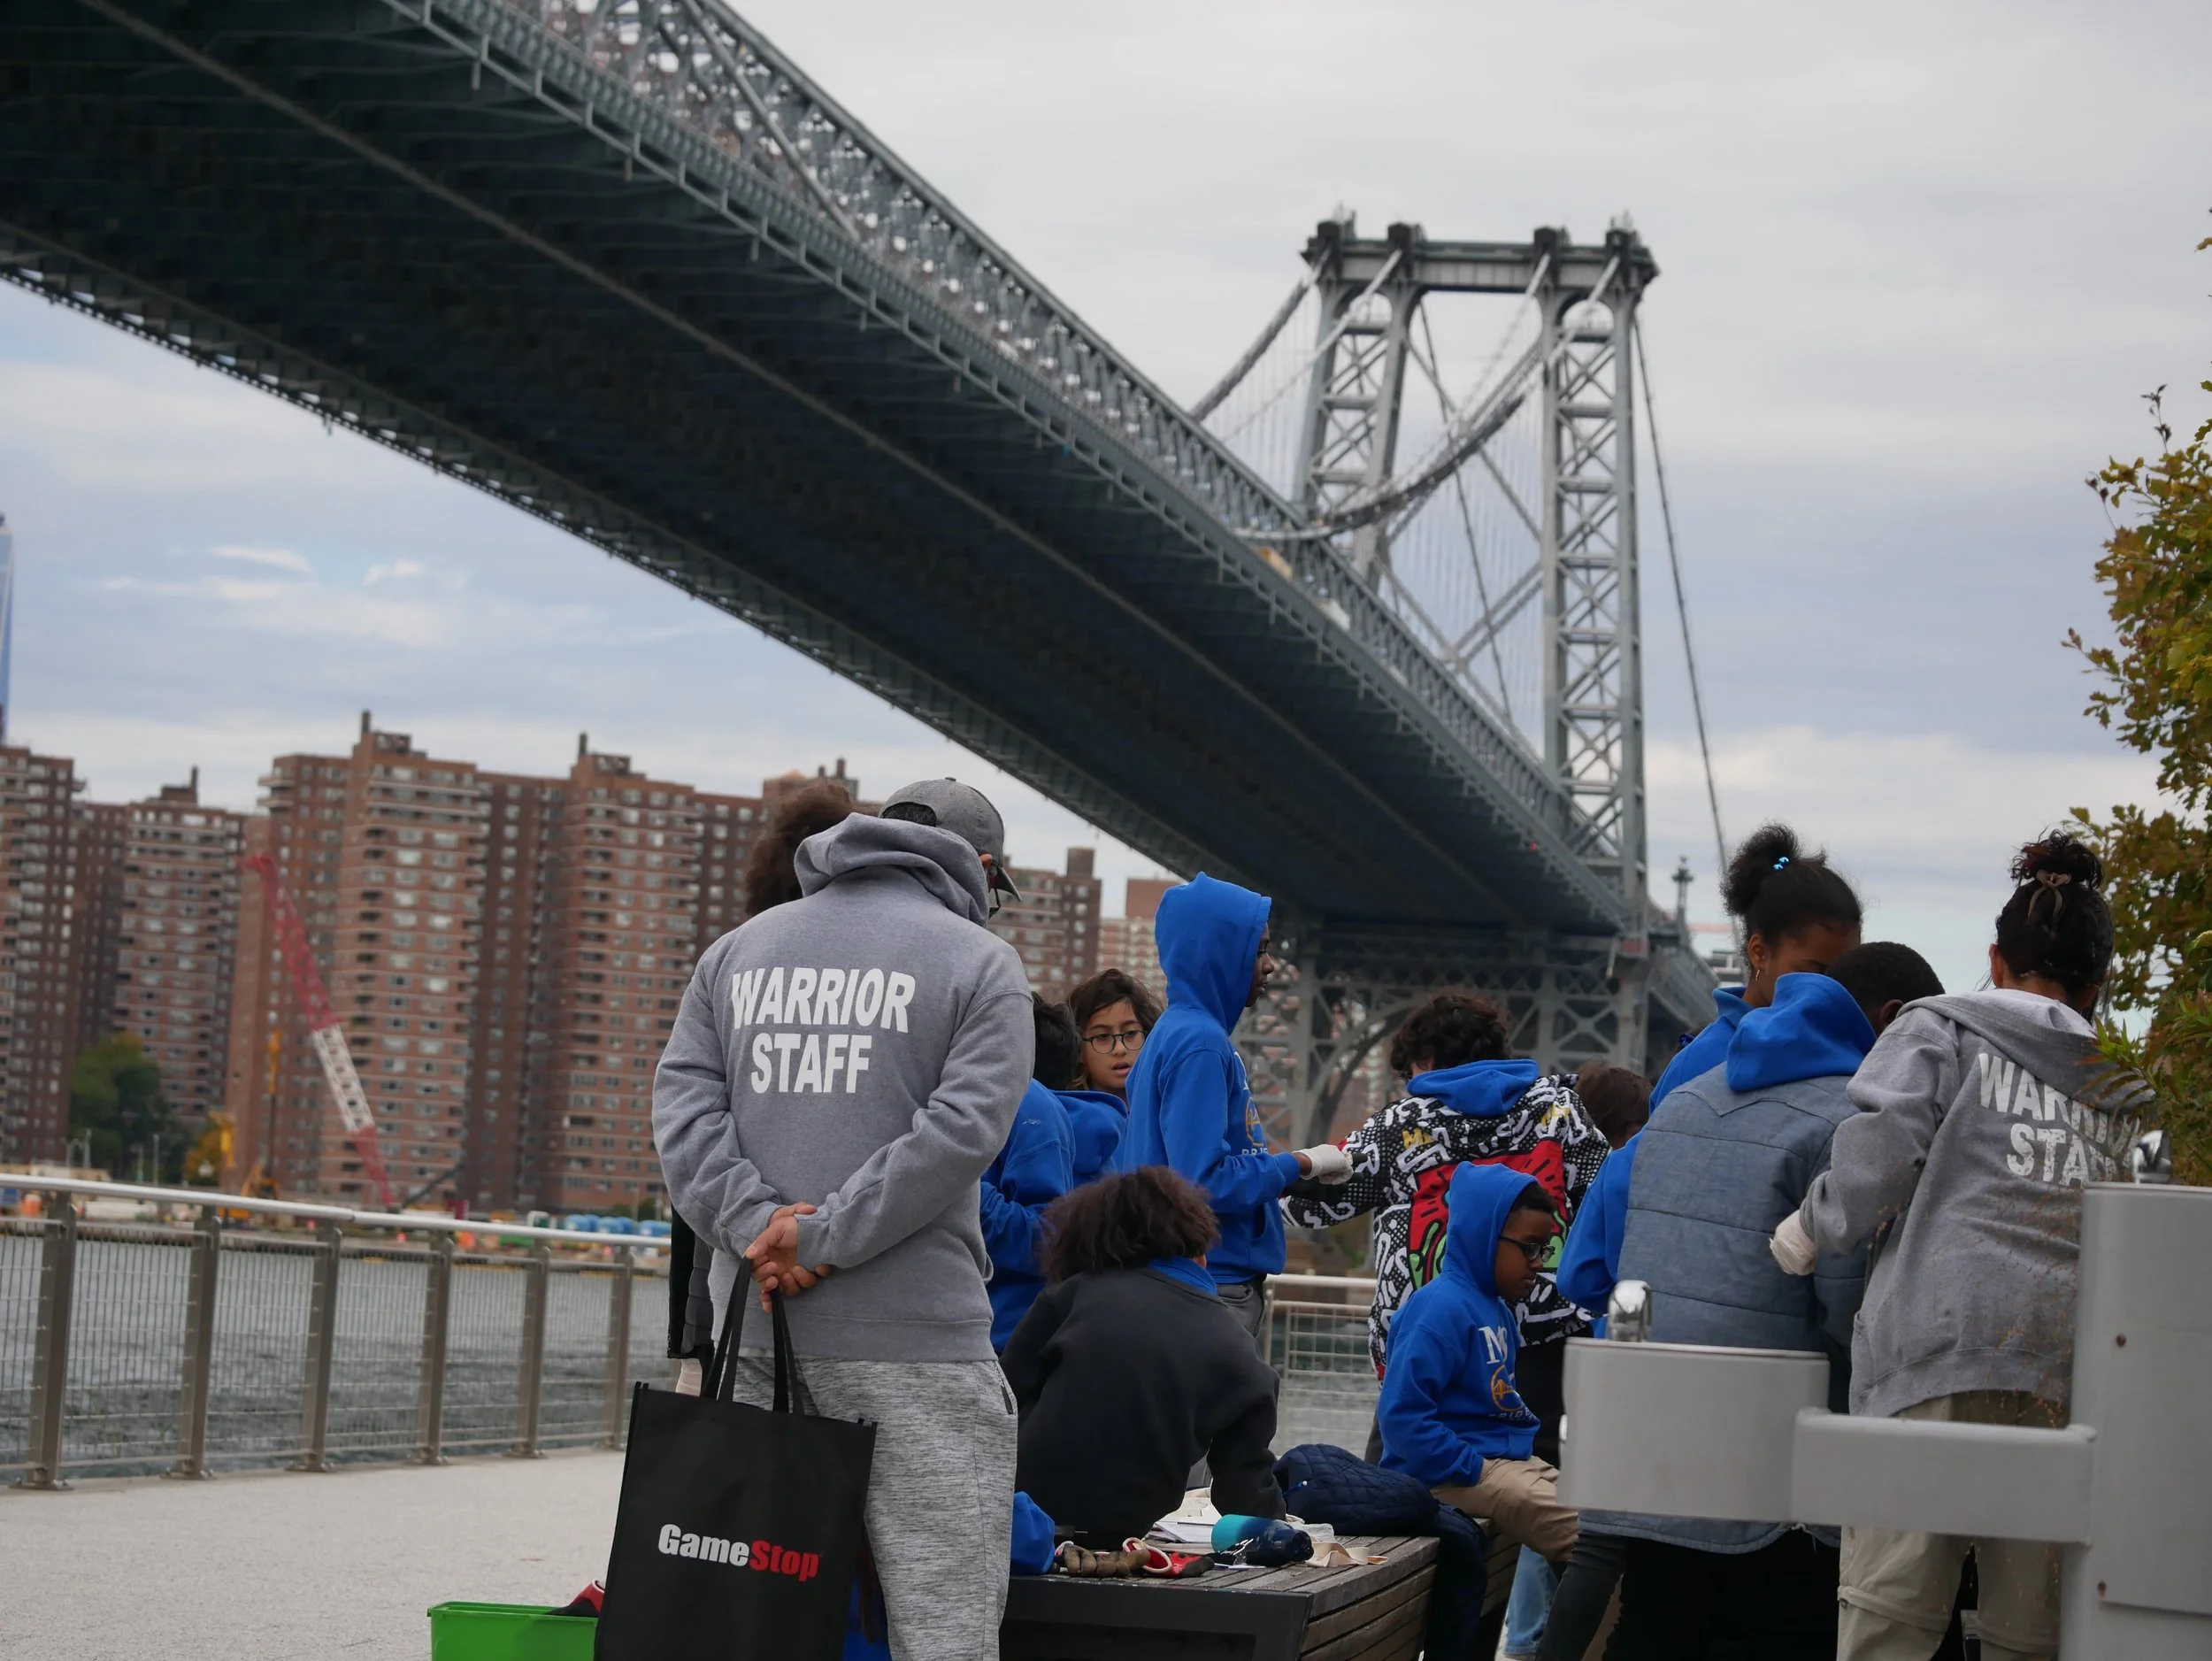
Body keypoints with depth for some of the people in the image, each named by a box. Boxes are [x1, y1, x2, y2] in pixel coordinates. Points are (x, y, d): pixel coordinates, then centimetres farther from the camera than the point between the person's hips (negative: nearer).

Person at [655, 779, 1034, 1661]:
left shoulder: (736, 950, 16)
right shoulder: (980, 962, 1)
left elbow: (683, 1099, 5)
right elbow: (963, 1126, -11)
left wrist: (752, 1218, -7)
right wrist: (822, 1237, -11)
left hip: (754, 1341, 5)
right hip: (911, 1340, -5)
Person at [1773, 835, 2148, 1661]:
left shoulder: (1939, 1029, 10)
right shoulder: (2115, 1092, 24)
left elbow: (1880, 1150, -5)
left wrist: (1812, 1233, 9)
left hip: (1940, 1345, -4)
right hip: (2069, 1367, 4)